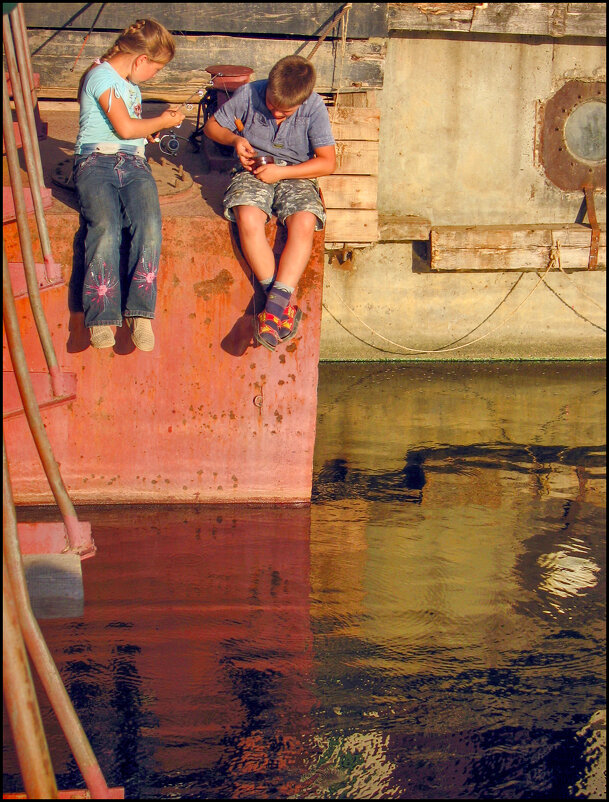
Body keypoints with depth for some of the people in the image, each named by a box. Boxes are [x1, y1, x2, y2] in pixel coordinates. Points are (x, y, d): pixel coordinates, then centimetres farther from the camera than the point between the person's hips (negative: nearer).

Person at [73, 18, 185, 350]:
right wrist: (162, 121, 10)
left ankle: (140, 313, -29)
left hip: (133, 162, 6)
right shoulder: (102, 76, -1)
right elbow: (125, 128, -6)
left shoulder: (129, 84, 28)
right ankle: (101, 317, -30)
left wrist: (158, 124, 28)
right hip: (96, 160, -6)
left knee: (149, 223, -25)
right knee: (105, 227, -31)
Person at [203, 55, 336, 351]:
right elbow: (212, 126, 10)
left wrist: (281, 172, -16)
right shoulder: (248, 94, -6)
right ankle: (285, 306, -28)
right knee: (248, 218, -32)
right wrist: (234, 139, -12)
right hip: (252, 172, 1)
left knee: (304, 222, -33)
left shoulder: (314, 107, -9)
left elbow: (327, 161, -9)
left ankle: (276, 304, -33)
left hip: (296, 175, 0)